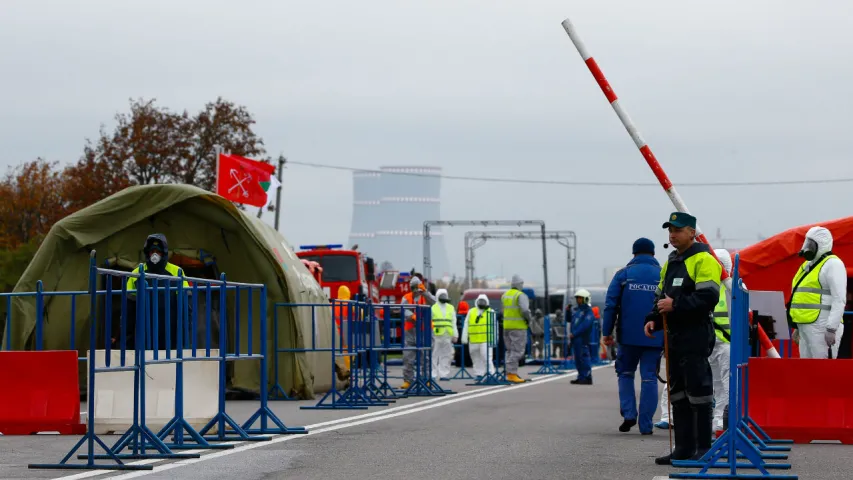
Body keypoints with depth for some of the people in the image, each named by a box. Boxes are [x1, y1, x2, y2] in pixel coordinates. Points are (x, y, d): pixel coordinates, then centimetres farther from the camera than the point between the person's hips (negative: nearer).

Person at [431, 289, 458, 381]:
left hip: (447, 337, 4)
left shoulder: (451, 308, 18)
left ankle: (444, 374, 6)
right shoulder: (433, 308, 6)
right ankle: (433, 374, -3)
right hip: (436, 336, -3)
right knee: (434, 356, -5)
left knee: (446, 356, 2)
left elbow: (454, 323, 18)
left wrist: (455, 335, 11)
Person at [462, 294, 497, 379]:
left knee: (486, 358, -12)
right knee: (476, 359, 7)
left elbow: (494, 326, 5)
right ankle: (478, 374, 14)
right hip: (473, 341, 3)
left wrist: (494, 339, 1)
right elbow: (466, 325, 10)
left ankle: (491, 374, -10)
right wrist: (464, 337, 3)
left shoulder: (490, 312, 6)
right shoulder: (471, 312, 13)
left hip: (486, 340, -3)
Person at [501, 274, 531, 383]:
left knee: (510, 350, 15)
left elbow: (503, 310, 13)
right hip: (518, 326, -7)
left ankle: (510, 373, 16)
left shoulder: (505, 295, 12)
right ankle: (512, 374, -11)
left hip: (506, 326, 7)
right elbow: (525, 310, -22)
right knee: (517, 351, -6)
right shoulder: (521, 295, -11)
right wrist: (528, 319, -3)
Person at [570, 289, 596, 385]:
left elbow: (585, 325, -19)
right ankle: (581, 377, 17)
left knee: (583, 357, -10)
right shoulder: (577, 310, 19)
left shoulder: (588, 311, -9)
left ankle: (587, 378, -9)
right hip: (575, 338, 9)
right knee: (577, 359, 11)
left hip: (583, 338, -9)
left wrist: (574, 334, -19)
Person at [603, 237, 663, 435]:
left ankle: (629, 414, 0)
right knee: (649, 377, 4)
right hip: (655, 337, 1)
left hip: (628, 336, -1)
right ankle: (646, 424, 3)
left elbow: (610, 305, -3)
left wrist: (607, 332, 1)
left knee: (625, 373, 16)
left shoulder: (623, 274, 1)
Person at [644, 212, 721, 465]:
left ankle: (703, 448, -3)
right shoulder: (670, 263, 20)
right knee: (678, 394, 11)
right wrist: (653, 319, 8)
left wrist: (675, 306, -20)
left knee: (698, 392, -8)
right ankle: (683, 448, 16)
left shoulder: (703, 260, -9)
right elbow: (661, 296, 26)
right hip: (674, 336, 9)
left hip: (695, 337, -9)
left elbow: (708, 298, -20)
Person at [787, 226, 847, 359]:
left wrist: (831, 329, -22)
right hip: (806, 327, 10)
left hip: (822, 328, -10)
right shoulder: (808, 265, 21)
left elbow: (839, 300, -16)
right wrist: (797, 327, 25)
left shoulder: (832, 264, -8)